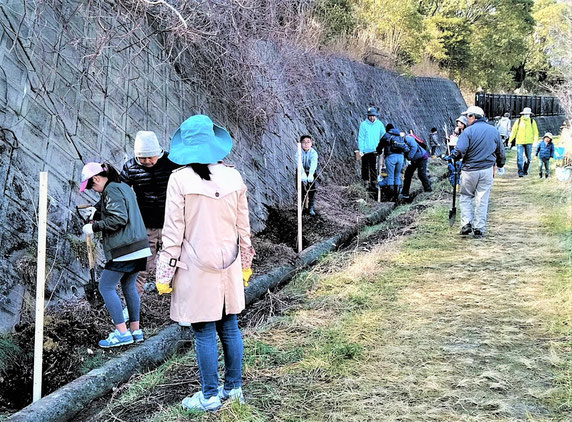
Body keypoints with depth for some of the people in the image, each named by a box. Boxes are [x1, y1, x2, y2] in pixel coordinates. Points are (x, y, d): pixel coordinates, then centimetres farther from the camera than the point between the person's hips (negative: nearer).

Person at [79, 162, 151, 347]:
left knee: (106, 287, -2)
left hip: (124, 249, -10)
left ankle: (122, 332, -3)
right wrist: (97, 216, 18)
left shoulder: (111, 190, -11)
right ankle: (135, 330, 22)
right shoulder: (124, 187, 18)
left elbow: (119, 218, -21)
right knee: (129, 286, 18)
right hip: (139, 247, 10)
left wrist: (95, 226, -13)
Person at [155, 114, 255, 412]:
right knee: (229, 327, 14)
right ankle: (234, 388, 26)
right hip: (228, 265, 5)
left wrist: (164, 273, -3)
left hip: (197, 267, -4)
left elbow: (173, 230, -10)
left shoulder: (180, 179, -12)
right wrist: (245, 262, 20)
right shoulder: (233, 177, 0)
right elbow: (243, 226, 8)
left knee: (204, 332, 4)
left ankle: (210, 396, 14)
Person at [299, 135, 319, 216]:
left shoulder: (313, 153, -20)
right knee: (301, 190, 1)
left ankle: (311, 208, 3)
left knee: (312, 190, -5)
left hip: (311, 172, 0)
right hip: (301, 172, 0)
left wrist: (311, 174, -54)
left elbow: (314, 164, -36)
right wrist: (303, 174, -52)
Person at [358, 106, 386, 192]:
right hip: (365, 150, -2)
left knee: (373, 167, 2)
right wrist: (361, 149, -9)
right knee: (365, 167, 6)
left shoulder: (379, 124, 4)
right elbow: (361, 138, -4)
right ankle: (365, 181, 17)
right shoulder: (364, 124, -5)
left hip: (375, 150, 2)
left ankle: (372, 183, 7)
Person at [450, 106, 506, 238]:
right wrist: (500, 164, 33)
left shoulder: (468, 131, -9)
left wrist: (453, 156, 4)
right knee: (482, 200, 7)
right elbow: (501, 152, 16)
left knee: (466, 197, 13)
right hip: (487, 169, 3)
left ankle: (466, 224, 1)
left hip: (470, 170, -3)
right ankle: (479, 229, 7)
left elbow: (459, 151, -18)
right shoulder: (494, 131, 7)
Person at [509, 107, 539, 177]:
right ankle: (520, 172, -9)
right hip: (520, 142, -1)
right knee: (520, 157, -10)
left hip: (529, 142, 1)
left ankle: (525, 170, 27)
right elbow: (514, 131, 6)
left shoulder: (532, 121, 5)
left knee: (528, 158, 9)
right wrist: (510, 140, 2)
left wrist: (535, 140, -12)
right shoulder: (518, 121, 3)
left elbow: (535, 132, 2)